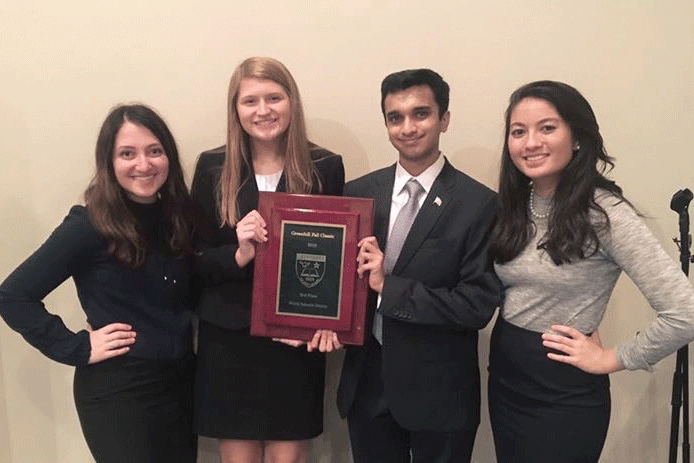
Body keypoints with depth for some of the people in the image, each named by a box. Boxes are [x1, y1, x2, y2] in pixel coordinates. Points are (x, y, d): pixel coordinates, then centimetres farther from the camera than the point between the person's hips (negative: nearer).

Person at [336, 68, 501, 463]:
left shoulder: (478, 203, -12)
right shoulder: (358, 193, 0)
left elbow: (479, 305, -16)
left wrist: (388, 286, -21)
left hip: (439, 391, -3)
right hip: (365, 384, 3)